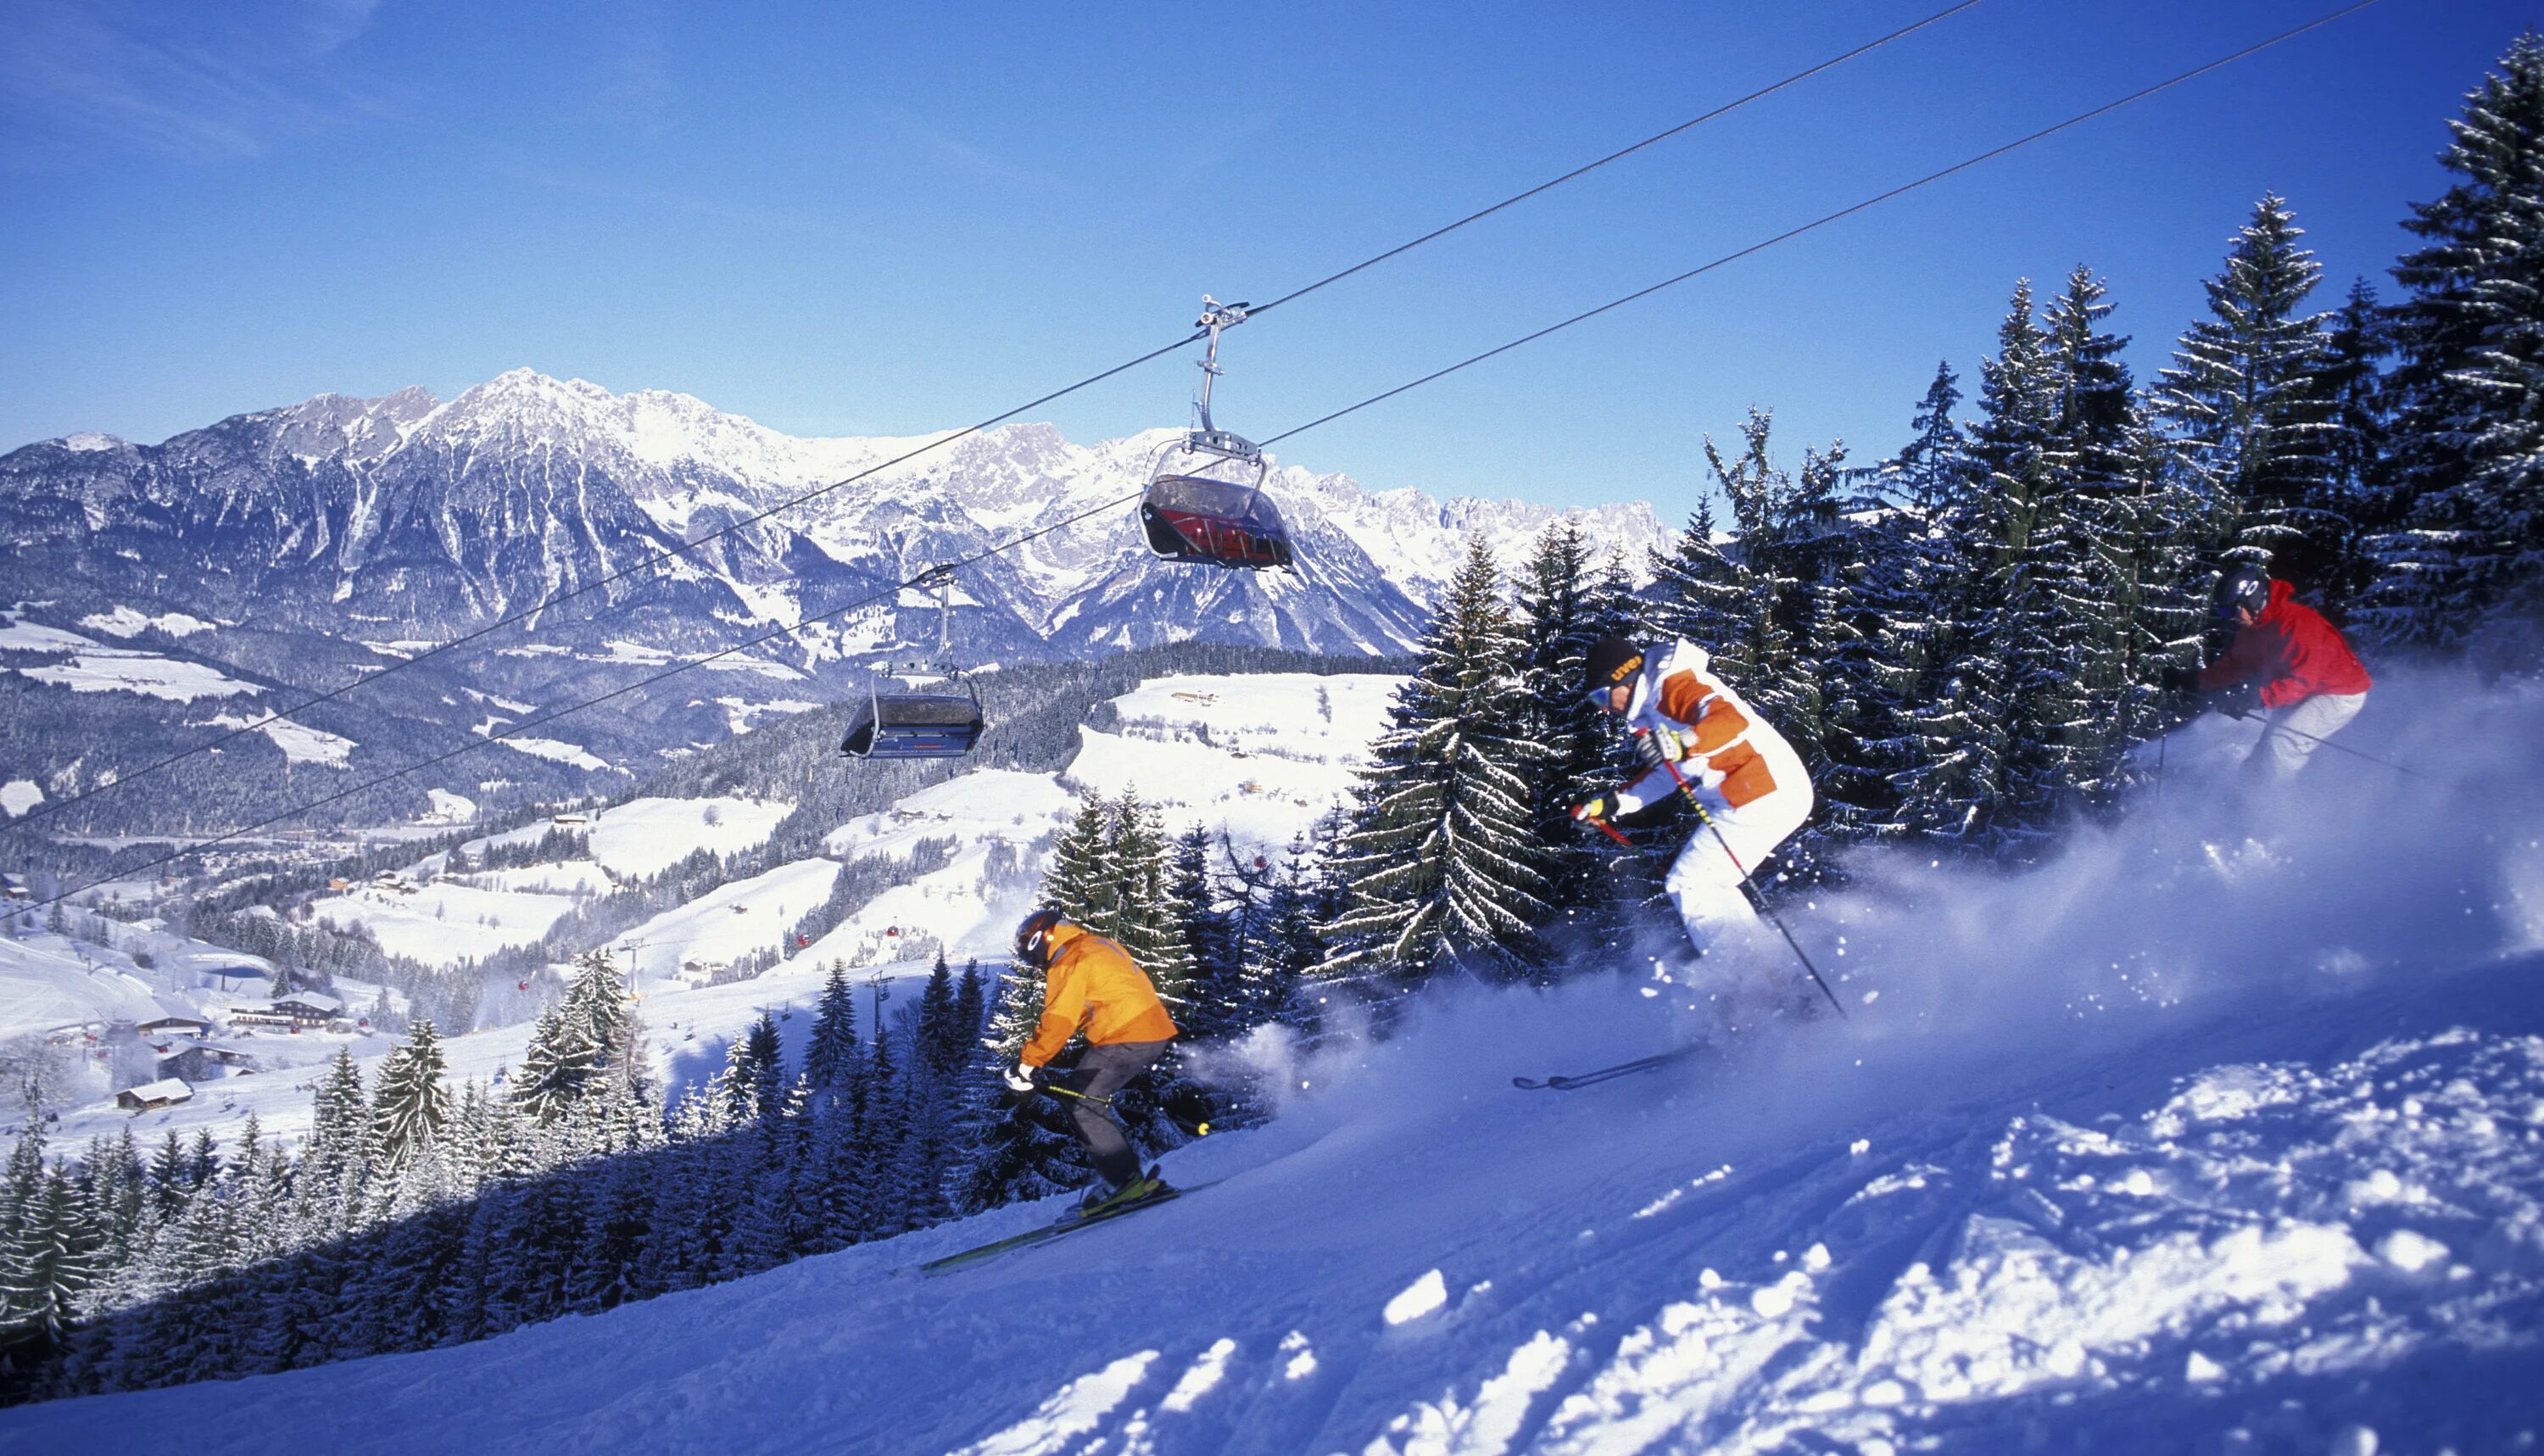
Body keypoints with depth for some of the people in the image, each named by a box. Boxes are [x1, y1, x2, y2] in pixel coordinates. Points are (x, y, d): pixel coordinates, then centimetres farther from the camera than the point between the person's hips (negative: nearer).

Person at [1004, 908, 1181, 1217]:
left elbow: (1058, 1022, -16)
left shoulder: (1069, 962, -8)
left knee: (1082, 1101, -5)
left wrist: (1027, 1064, -12)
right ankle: (1128, 1179, 13)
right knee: (1090, 1098, 16)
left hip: (1128, 1036, -10)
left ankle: (1124, 1179, -9)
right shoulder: (1097, 945, 22)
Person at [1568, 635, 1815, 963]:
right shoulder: (1654, 704, 19)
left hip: (1764, 792, -11)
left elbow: (1731, 719, -28)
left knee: (1688, 885, -7)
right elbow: (1669, 773, 30)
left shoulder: (1673, 687, -12)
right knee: (1708, 886, 20)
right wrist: (1613, 804, 26)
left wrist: (1680, 744, -44)